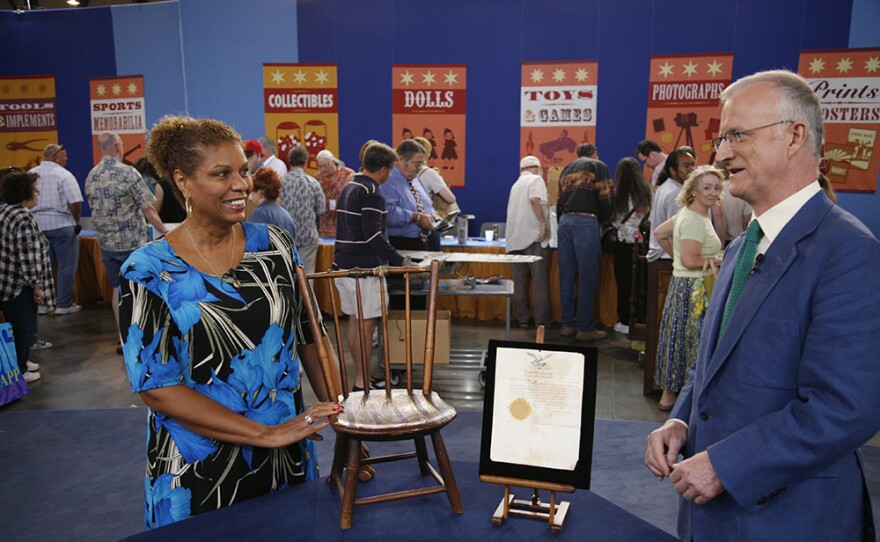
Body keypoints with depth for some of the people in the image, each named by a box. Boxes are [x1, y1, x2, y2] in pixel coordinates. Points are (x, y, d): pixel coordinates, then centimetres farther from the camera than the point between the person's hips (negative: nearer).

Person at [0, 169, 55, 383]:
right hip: (20, 286, -9)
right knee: (24, 328, 4)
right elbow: (28, 258, -23)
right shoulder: (23, 220, -22)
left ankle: (21, 361, 37)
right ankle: (19, 372, 15)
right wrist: (37, 285, -15)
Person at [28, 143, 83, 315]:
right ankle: (64, 305, 5)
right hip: (61, 225, -6)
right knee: (66, 266, 2)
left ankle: (43, 304, 19)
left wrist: (35, 218, 19)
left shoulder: (31, 174, 7)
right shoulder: (63, 174, -11)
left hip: (37, 225, 6)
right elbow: (75, 202, -18)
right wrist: (76, 221, -2)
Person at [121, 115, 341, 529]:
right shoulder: (149, 271, -11)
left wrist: (337, 412, -6)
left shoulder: (273, 245, -2)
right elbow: (155, 387, -14)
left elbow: (310, 334, 4)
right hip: (199, 471, -3)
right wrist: (265, 433, -19)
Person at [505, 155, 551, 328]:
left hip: (515, 238, 6)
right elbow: (534, 199, -19)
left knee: (519, 281, 7)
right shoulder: (536, 179, 1)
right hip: (534, 236, -6)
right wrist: (544, 222, -18)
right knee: (540, 280, -2)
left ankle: (522, 318, 9)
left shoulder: (516, 184, 23)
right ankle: (542, 319, 0)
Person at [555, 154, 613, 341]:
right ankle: (585, 327, -2)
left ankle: (568, 324, 12)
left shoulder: (567, 169, 24)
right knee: (588, 277, -3)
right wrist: (601, 220, 15)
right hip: (586, 222, -6)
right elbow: (605, 200, -1)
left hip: (564, 221, 6)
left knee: (566, 276, 7)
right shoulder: (599, 167, 8)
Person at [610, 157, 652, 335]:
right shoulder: (646, 192, -2)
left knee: (624, 283, 6)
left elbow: (614, 220, -4)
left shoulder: (619, 194, -10)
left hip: (624, 243, -3)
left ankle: (625, 322, 10)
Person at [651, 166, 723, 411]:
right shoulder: (695, 220, -19)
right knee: (688, 339, -2)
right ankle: (670, 395, 9)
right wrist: (717, 261, -11)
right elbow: (690, 260, -25)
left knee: (680, 339, 14)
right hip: (693, 288, -10)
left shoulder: (688, 213, 11)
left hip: (690, 285, 10)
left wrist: (675, 253, 19)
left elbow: (659, 233, 21)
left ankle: (669, 393, 23)